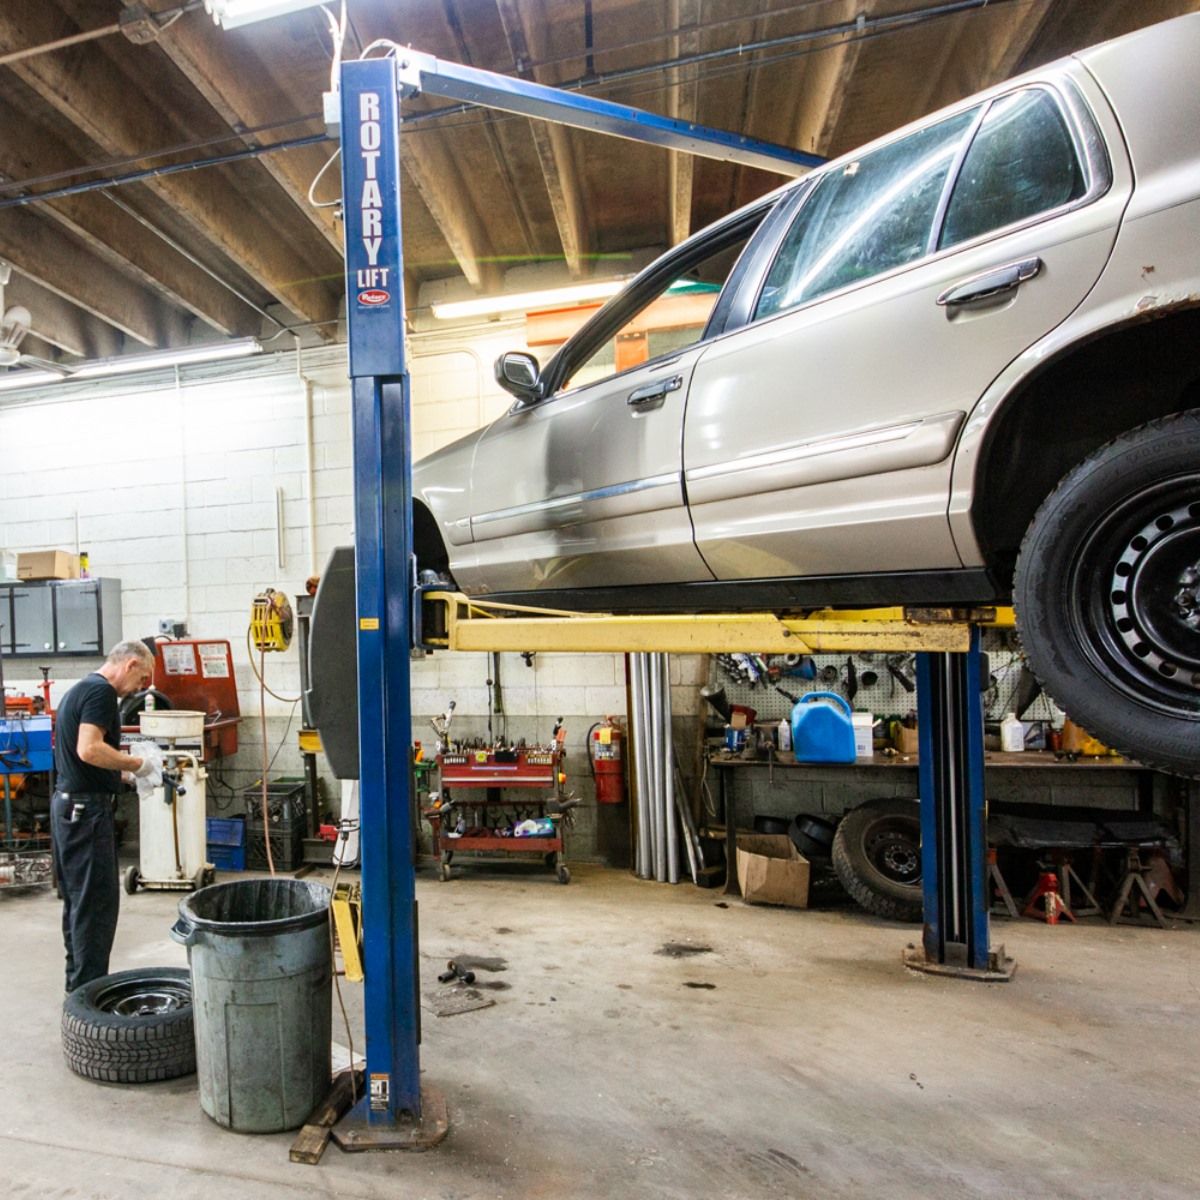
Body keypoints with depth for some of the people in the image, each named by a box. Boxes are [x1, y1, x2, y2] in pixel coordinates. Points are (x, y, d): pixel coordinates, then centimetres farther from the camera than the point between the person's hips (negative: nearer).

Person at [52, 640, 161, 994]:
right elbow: (89, 749, -26)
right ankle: (89, 990, 3)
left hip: (68, 803, 11)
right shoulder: (101, 691, -15)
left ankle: (79, 981, 27)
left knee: (78, 897, 17)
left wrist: (126, 772, 14)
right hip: (86, 807, -11)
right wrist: (137, 764, -15)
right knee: (97, 900, -3)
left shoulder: (80, 689, 17)